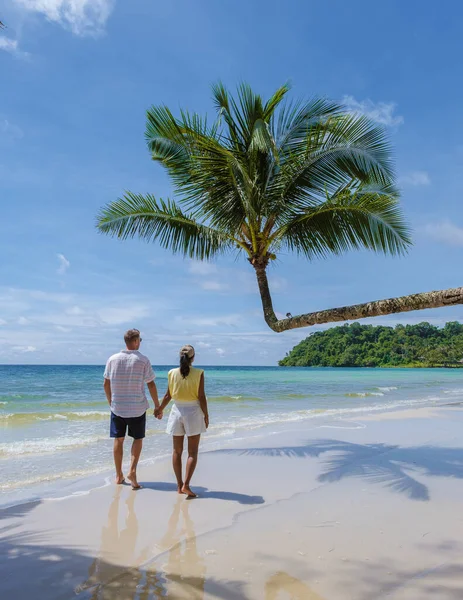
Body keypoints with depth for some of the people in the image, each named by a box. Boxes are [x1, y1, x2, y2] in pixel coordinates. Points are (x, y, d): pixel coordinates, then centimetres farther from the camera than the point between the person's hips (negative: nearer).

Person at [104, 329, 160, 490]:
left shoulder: (113, 359, -1)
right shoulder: (143, 360, -10)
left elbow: (106, 383, 5)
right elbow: (151, 385, -7)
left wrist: (110, 402, 19)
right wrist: (157, 405, 2)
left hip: (117, 407, 2)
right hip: (137, 408, -2)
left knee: (118, 440, 13)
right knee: (138, 439, 13)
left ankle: (119, 475, 20)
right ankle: (132, 470, -2)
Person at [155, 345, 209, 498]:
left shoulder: (172, 373, -2)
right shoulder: (198, 373, -10)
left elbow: (168, 395, 3)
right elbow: (201, 397, -10)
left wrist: (160, 409, 19)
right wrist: (206, 415, 1)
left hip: (177, 411, 3)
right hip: (193, 412, -3)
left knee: (177, 451, 13)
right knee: (192, 452, 5)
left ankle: (179, 485, 18)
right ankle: (186, 485, -3)